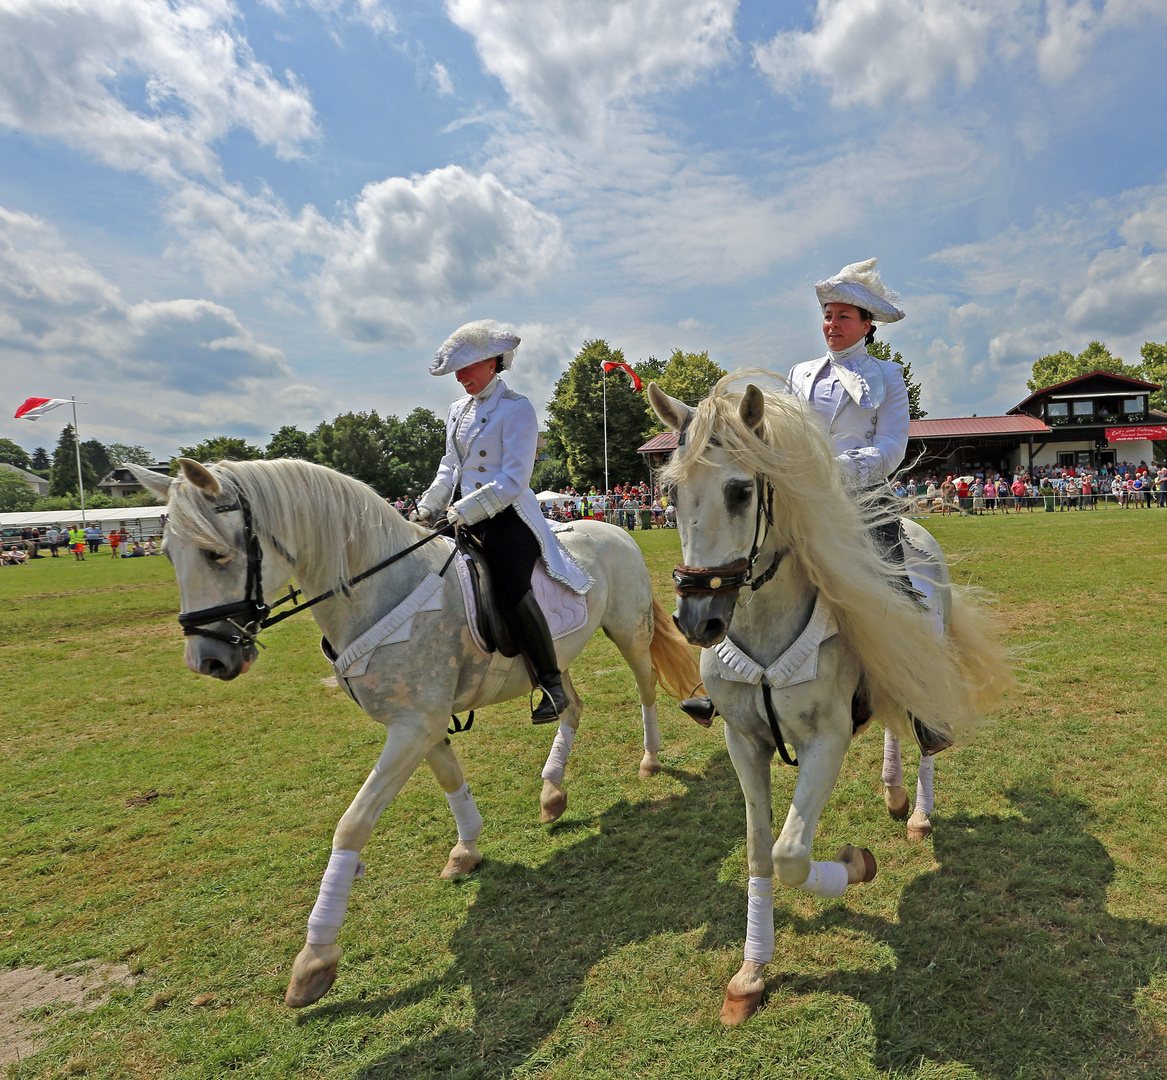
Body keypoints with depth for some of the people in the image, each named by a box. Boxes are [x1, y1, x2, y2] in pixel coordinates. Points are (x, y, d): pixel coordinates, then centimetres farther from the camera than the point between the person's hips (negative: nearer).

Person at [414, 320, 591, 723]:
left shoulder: (517, 409, -9)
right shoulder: (458, 410, 16)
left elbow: (512, 481, -17)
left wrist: (462, 511, -20)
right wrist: (428, 509, 11)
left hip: (508, 517, -8)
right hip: (464, 518, 8)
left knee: (510, 589, -28)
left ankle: (552, 683, -16)